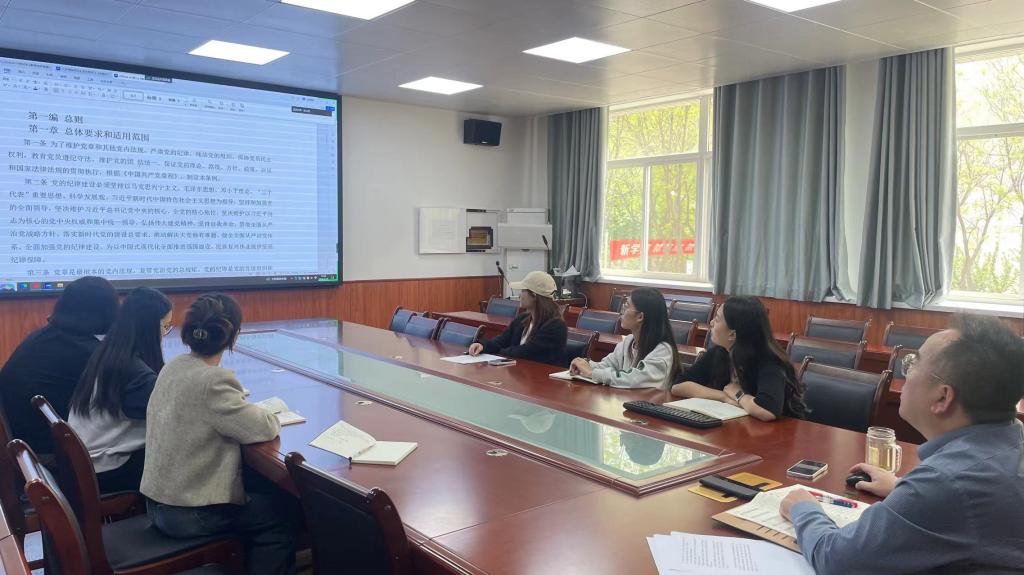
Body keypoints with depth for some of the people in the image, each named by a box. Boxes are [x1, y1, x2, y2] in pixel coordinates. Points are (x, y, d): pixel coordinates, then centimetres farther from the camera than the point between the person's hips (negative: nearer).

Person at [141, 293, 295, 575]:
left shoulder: (173, 367, 0)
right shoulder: (213, 380, -25)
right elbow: (264, 429, -22)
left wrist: (242, 405, 4)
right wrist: (269, 416, -1)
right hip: (186, 512, -8)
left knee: (262, 500, 24)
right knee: (281, 517, 8)